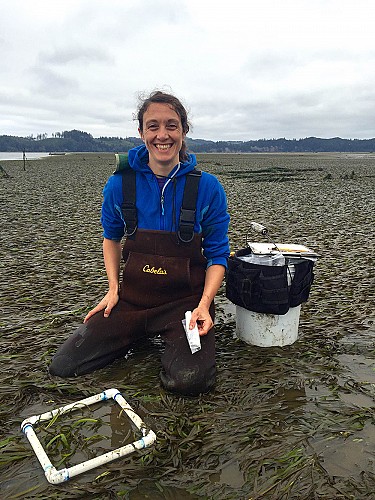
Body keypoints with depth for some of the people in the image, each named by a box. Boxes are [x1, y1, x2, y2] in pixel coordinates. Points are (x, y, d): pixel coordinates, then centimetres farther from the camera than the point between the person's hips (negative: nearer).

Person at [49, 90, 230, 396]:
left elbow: (217, 255, -5)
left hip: (186, 300, -2)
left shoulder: (207, 187, -11)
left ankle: (173, 341, 13)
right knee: (63, 366, -2)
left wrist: (204, 305, -18)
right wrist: (113, 288, 2)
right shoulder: (120, 184, -5)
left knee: (189, 380, -23)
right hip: (132, 298, 3)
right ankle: (141, 336, 21)